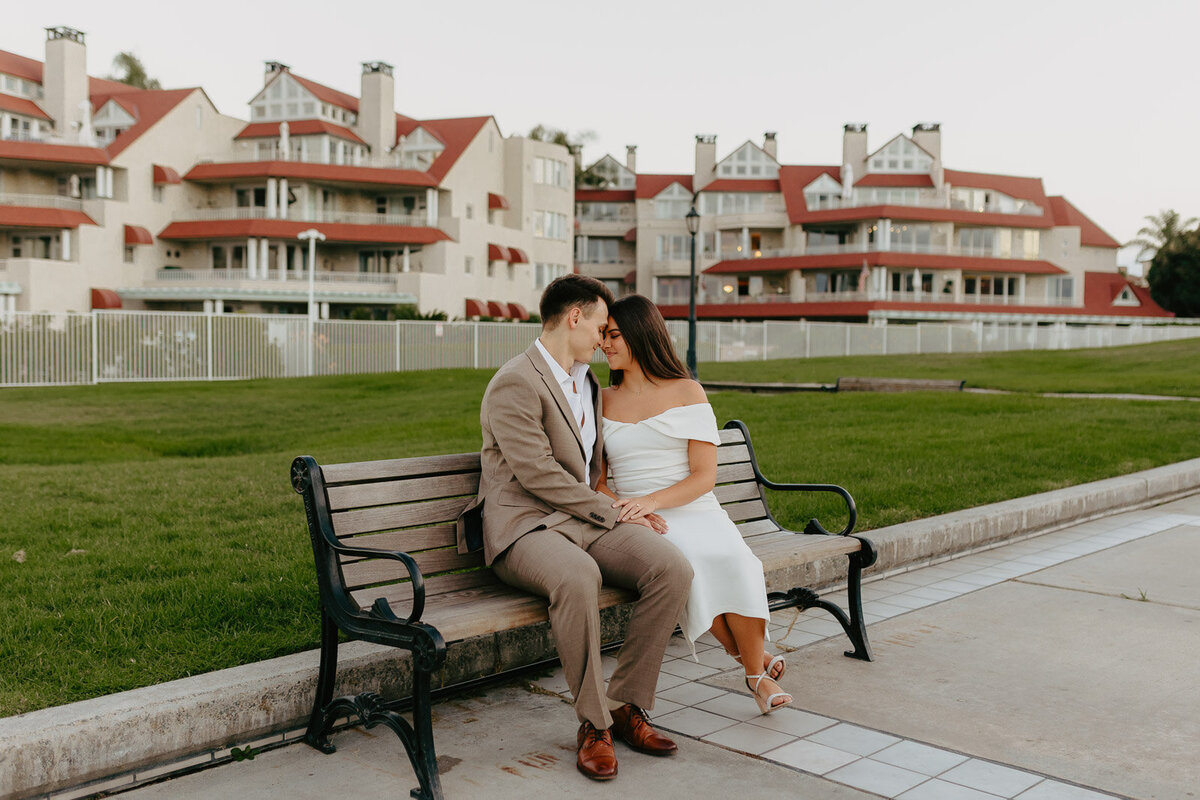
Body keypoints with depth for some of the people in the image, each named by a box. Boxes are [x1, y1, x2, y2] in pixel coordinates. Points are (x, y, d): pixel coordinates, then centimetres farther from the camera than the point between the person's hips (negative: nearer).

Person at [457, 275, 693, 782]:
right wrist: (614, 513, -11)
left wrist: (619, 511, 15)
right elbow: (538, 476, -16)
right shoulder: (515, 384, -8)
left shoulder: (588, 383, 22)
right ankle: (593, 723, -20)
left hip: (587, 520, 8)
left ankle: (626, 705, -7)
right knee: (578, 577, -39)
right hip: (526, 526, -7)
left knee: (672, 567, -19)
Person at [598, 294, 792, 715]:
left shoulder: (687, 392, 5)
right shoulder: (601, 401, 12)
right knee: (685, 559, -33)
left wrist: (651, 500, -18)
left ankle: (757, 671, -14)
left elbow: (704, 476, -2)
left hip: (693, 510, 0)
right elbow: (595, 480, 7)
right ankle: (755, 659, -15)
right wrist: (630, 513, -13)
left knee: (730, 558, -33)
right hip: (638, 521, 1)